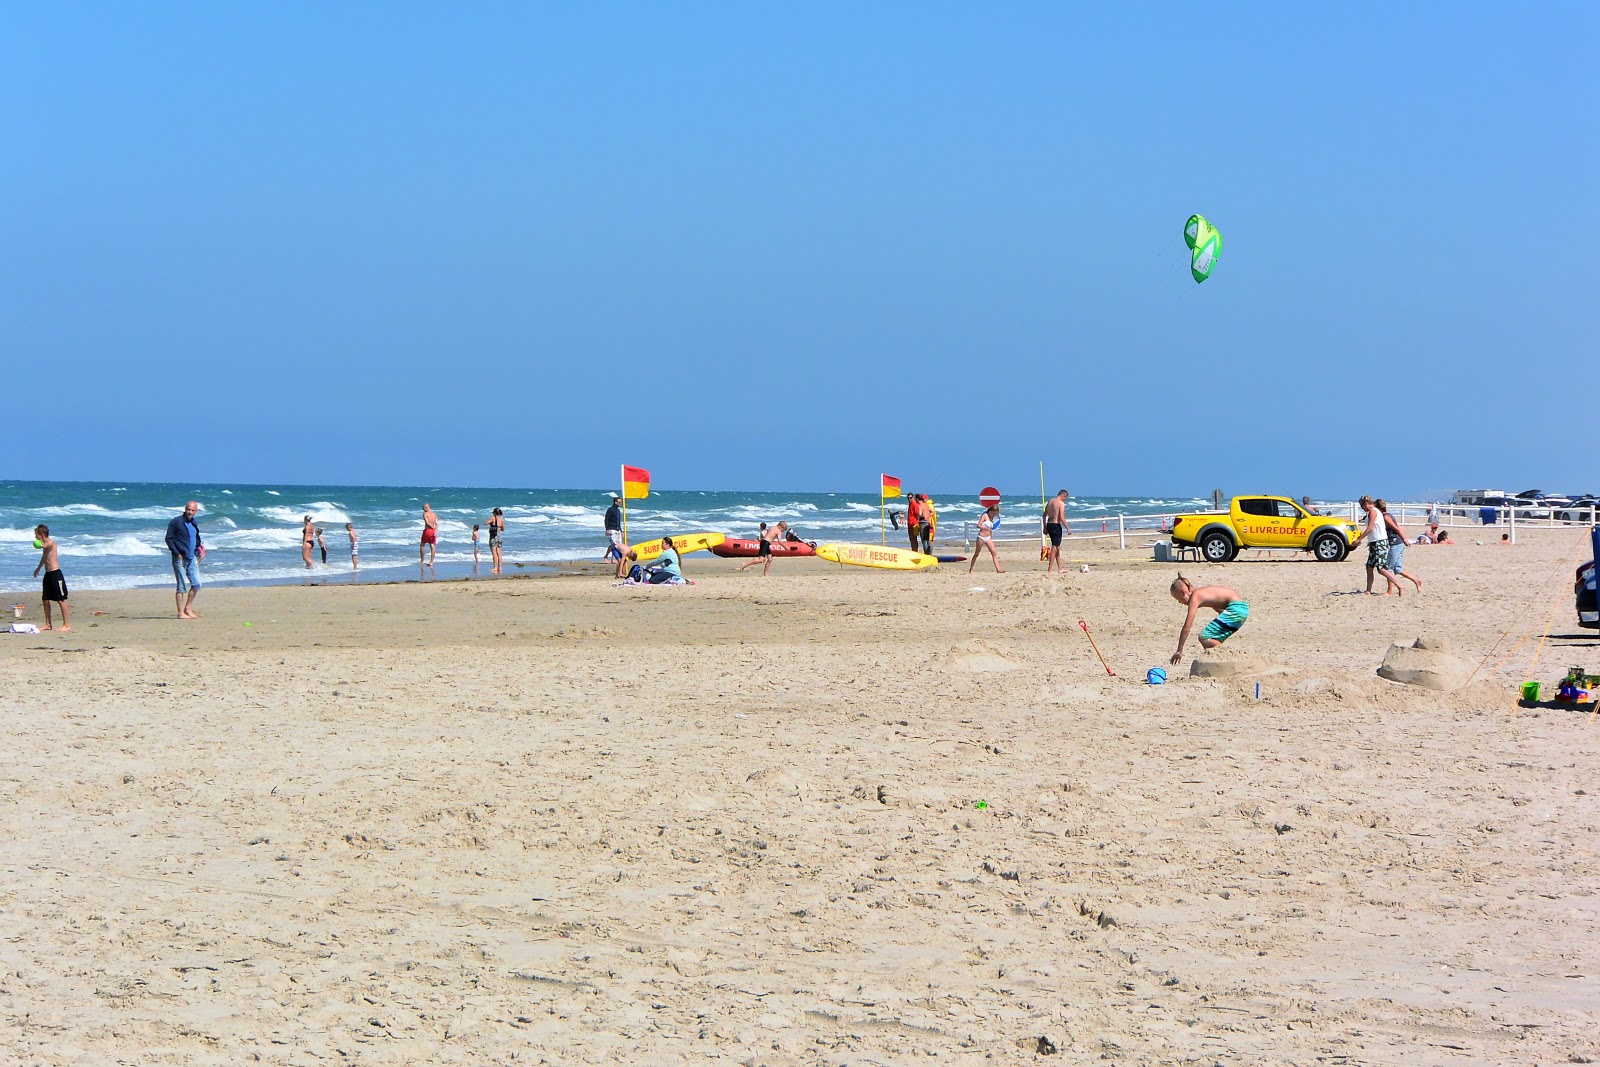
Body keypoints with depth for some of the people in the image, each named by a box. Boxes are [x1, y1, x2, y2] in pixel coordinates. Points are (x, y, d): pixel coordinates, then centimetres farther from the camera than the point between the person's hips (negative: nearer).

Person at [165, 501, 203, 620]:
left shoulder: (194, 524, 14)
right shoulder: (176, 522, -7)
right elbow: (169, 539, -9)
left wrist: (199, 549, 8)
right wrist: (177, 553, -16)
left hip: (191, 558, 7)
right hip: (180, 558, -7)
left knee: (196, 584, 5)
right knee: (182, 586, -5)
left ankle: (188, 608, 18)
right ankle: (181, 612, 0)